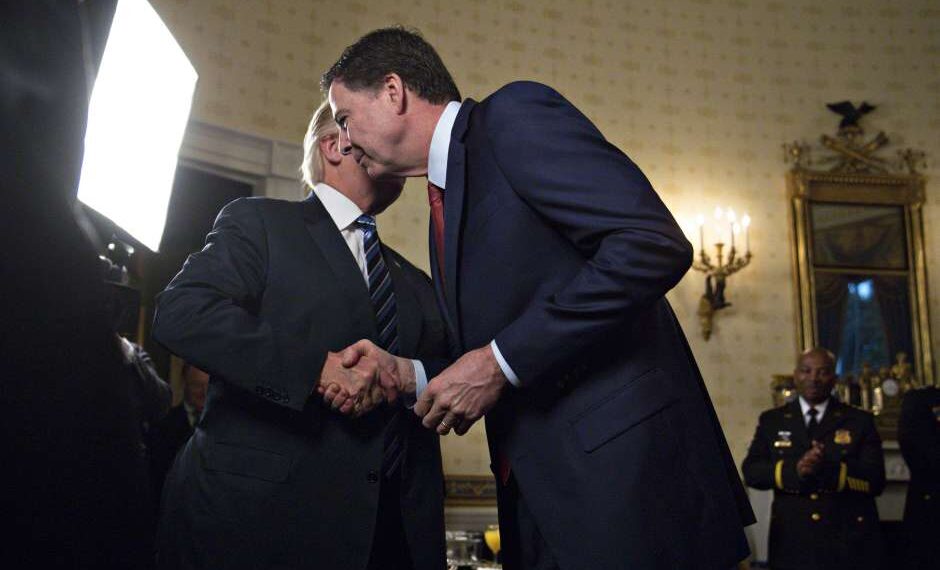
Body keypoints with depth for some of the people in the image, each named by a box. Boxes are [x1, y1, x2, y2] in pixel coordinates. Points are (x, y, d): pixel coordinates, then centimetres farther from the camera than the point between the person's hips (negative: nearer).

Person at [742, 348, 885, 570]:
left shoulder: (860, 420, 4)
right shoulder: (771, 420, 7)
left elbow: (875, 480, -5)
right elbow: (751, 471, -3)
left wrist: (829, 469, -22)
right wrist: (794, 469, -20)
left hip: (850, 541, 0)